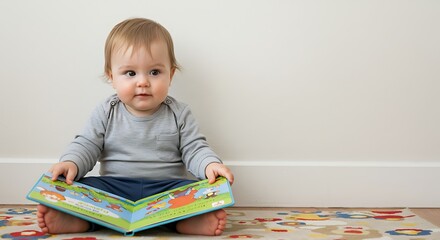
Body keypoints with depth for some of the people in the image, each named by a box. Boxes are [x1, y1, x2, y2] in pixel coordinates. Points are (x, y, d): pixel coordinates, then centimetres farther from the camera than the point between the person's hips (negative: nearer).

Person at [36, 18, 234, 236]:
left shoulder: (179, 114, 5)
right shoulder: (106, 113, 6)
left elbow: (194, 149, 2)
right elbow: (86, 146, 4)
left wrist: (210, 165, -21)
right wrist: (71, 163, -18)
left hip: (167, 187, -1)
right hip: (113, 188, 1)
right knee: (82, 188, -24)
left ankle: (185, 219, -54)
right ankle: (80, 218, -49)